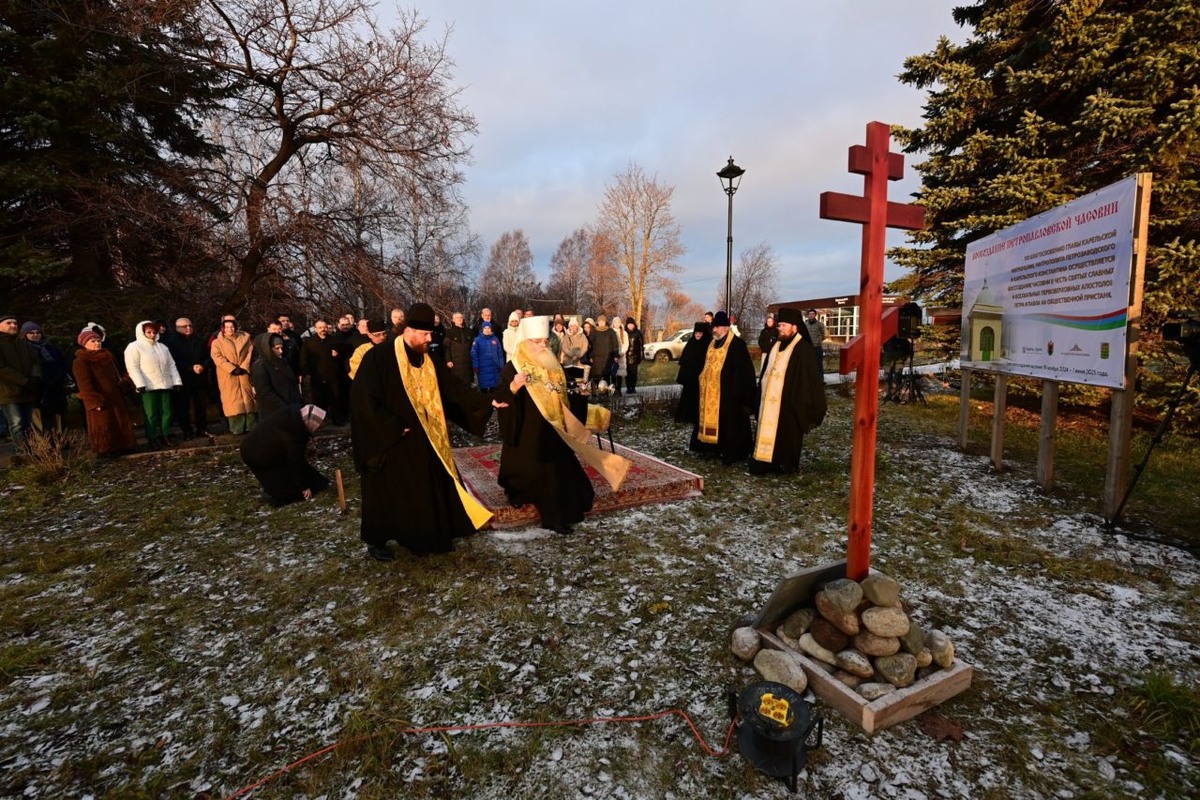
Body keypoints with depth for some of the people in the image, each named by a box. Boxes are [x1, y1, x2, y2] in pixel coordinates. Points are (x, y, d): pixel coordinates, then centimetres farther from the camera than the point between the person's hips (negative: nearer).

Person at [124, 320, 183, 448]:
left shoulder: (162, 347, 18)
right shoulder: (134, 347, -1)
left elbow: (171, 364, 16)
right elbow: (133, 368, -9)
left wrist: (177, 380, 7)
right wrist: (140, 384, -18)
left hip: (165, 385, 5)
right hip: (148, 386, -5)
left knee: (166, 412, 6)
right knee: (151, 414, -2)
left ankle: (165, 436, 13)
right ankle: (153, 439, 4)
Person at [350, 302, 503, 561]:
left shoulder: (429, 363, 5)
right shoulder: (378, 358, -14)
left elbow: (456, 390, 5)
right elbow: (363, 399, -17)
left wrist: (487, 402, -4)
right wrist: (394, 428, -18)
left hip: (423, 442, 6)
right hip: (390, 442, -6)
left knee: (431, 489, 11)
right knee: (389, 493, 7)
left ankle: (429, 536, 27)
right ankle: (376, 541, 25)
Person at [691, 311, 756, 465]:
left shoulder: (737, 344, -9)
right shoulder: (712, 344, 13)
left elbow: (744, 370, -12)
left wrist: (742, 394, -15)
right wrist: (703, 381, 18)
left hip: (728, 392, -8)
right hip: (711, 391, 8)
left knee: (729, 422, -2)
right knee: (712, 419, 11)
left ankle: (731, 453, 6)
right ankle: (716, 448, 22)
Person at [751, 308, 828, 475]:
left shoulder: (803, 349, -11)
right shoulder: (776, 346, 13)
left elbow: (808, 378, -13)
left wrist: (803, 404, -14)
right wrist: (763, 395, 16)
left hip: (789, 402, -7)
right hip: (771, 401, 7)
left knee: (787, 435, 2)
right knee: (769, 432, 9)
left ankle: (787, 465, 14)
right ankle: (769, 462, 17)